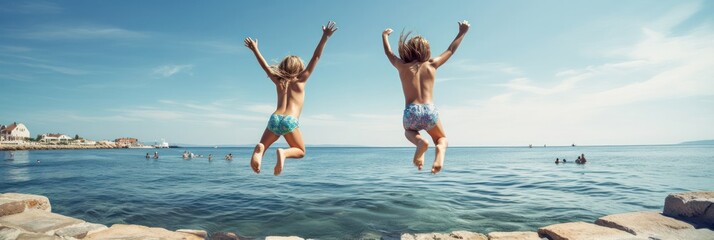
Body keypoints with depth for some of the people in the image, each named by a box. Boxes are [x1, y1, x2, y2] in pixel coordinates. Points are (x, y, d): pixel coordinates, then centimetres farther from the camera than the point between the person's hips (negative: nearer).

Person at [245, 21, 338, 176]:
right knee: (300, 151, 15)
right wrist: (325, 37, 7)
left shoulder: (278, 81, 19)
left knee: (263, 146, 19)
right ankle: (284, 152, -18)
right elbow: (316, 57, 9)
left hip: (274, 119, 3)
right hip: (290, 121, -3)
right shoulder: (301, 80, 10)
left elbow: (265, 65, 31)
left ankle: (259, 149, -19)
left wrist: (255, 49, 44)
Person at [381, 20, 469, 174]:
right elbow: (451, 50, 24)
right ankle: (440, 151, -14)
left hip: (411, 111, 0)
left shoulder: (402, 66, 7)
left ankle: (420, 142, -4)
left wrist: (385, 36, 43)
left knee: (409, 131, 35)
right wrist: (462, 33, 38)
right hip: (430, 111, 0)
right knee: (442, 139, 26)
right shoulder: (432, 65, 10)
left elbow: (388, 52, 25)